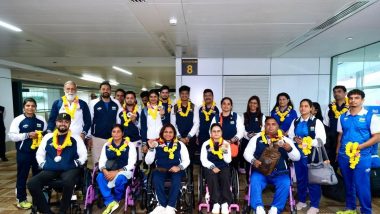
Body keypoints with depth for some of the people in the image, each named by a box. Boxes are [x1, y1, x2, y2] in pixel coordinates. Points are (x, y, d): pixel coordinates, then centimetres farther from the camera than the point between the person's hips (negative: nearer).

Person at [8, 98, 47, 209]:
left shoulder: (41, 120, 5)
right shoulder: (18, 120, -6)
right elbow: (12, 136, -11)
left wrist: (43, 136, -5)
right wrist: (27, 135, -21)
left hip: (38, 152, 4)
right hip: (23, 153, -4)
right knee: (22, 176, 7)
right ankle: (21, 200, 21)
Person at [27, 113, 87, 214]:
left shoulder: (75, 138, 8)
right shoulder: (48, 137, 16)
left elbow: (83, 155, 7)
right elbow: (39, 154, 20)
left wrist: (76, 164, -7)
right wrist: (43, 165, 5)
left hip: (69, 169, -3)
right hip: (51, 170, 3)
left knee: (68, 182, -37)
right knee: (32, 184, -23)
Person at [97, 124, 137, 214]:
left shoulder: (129, 145, -2)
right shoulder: (107, 145, 10)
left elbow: (131, 164, -9)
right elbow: (101, 162, 4)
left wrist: (116, 172, -21)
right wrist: (104, 171, -19)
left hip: (125, 171, -3)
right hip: (109, 172, 3)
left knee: (120, 178, -35)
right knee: (100, 177, -27)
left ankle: (116, 200, -6)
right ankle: (111, 202, -24)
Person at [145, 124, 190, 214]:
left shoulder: (180, 144, 9)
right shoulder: (157, 144, 7)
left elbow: (186, 160, 6)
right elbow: (148, 162, 3)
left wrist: (179, 167, -14)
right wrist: (151, 148, -12)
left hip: (175, 170, 0)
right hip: (160, 170, 1)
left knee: (176, 179, -33)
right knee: (156, 179, -32)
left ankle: (170, 207, -26)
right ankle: (163, 205, -24)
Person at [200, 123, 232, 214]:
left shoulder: (226, 144, 5)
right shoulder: (206, 144, 4)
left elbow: (228, 160, -3)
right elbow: (203, 160, -4)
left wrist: (225, 150, -19)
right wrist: (212, 167, -17)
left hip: (223, 167, 1)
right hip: (210, 167, -1)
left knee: (225, 176, -30)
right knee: (212, 176, -32)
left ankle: (225, 203, -27)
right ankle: (216, 203, -30)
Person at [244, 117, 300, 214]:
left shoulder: (285, 140, 7)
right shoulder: (257, 138, 6)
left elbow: (297, 157, 2)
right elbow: (247, 153, 5)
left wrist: (289, 149, -19)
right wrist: (253, 161, -16)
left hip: (279, 173, 1)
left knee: (285, 184, -26)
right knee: (254, 182, -28)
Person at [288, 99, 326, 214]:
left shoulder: (316, 122, -7)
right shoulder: (295, 122, 8)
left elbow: (322, 140, -13)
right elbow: (290, 135, 11)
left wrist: (307, 143, -20)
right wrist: (295, 139, -9)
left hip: (312, 155, -4)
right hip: (298, 154, 5)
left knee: (313, 180, 5)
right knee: (300, 178, 15)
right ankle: (301, 201, 32)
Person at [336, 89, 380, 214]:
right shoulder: (342, 117, 7)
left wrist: (358, 147, -17)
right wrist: (337, 153, 10)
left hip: (362, 157, -4)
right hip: (344, 156, 4)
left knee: (362, 186, 0)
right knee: (348, 184, 16)